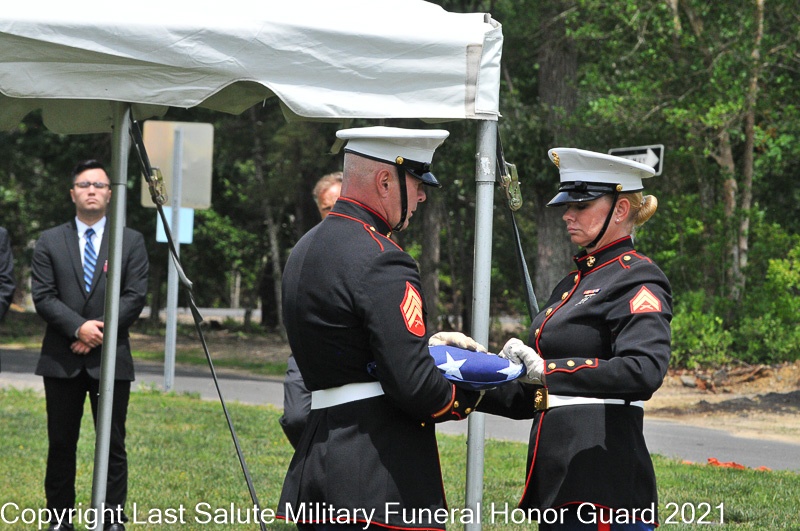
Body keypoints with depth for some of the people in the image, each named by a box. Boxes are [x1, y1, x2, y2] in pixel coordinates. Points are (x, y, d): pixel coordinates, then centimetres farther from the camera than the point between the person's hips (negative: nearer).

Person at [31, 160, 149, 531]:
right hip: (61, 360, 1)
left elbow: (135, 297, -1)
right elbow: (42, 296, -1)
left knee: (113, 446, 0)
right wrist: (78, 328, -14)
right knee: (61, 445, 5)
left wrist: (99, 330, -12)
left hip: (111, 360, -1)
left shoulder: (131, 242, 7)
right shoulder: (50, 242, 8)